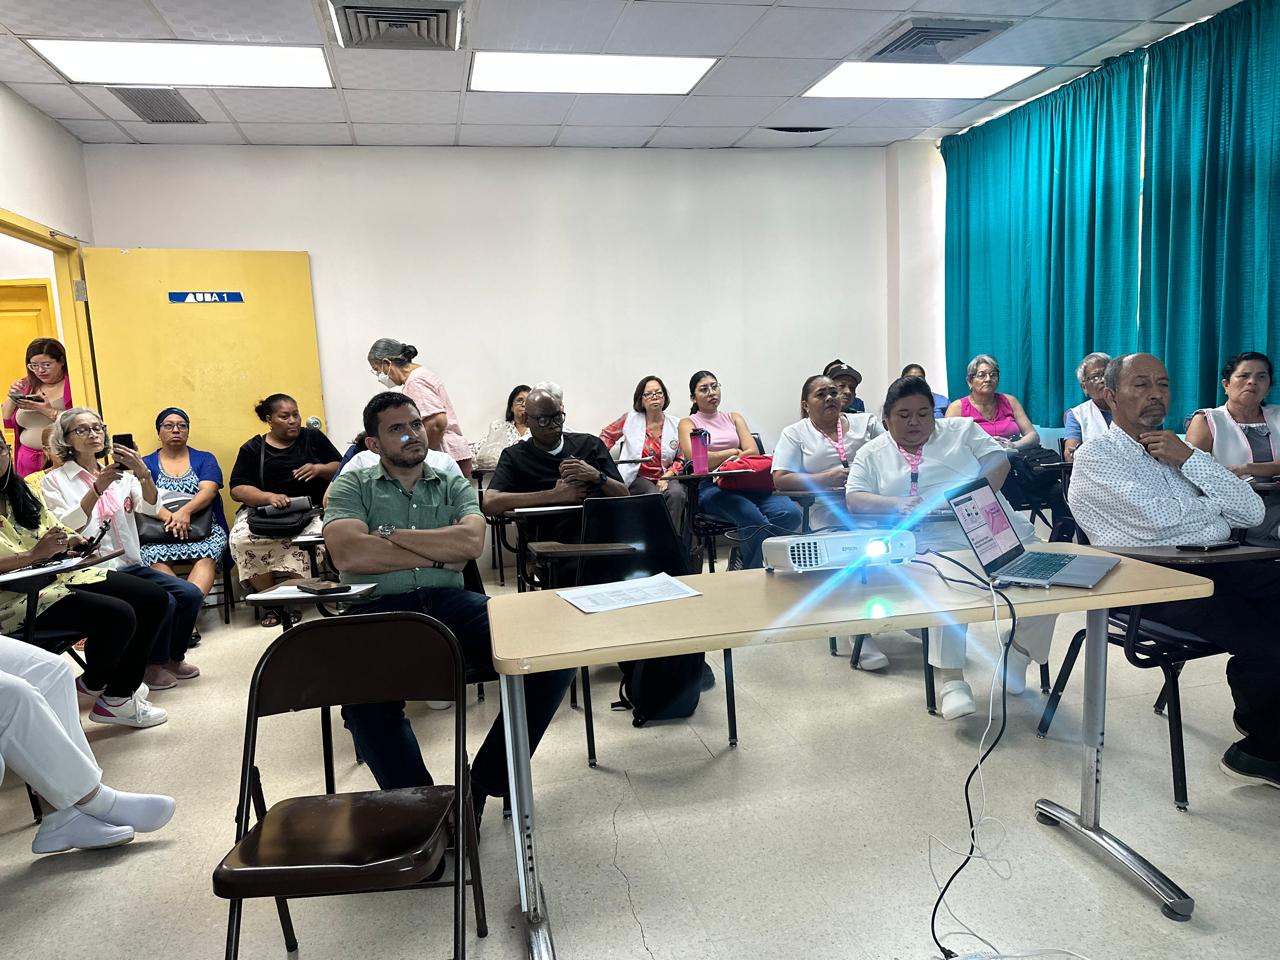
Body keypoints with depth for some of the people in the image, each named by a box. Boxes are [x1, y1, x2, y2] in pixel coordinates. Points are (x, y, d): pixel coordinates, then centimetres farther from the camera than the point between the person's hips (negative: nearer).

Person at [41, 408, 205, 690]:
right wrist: (96, 489, -27)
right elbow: (65, 530, -15)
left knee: (191, 595, -12)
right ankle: (151, 666, -2)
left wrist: (143, 474, -23)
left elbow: (151, 508, -3)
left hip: (131, 565, 6)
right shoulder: (54, 481, -1)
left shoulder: (120, 473, 13)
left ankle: (174, 657, 10)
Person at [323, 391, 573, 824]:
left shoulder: (453, 484, 19)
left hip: (450, 603, 3)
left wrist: (388, 534, -3)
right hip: (378, 609, -2)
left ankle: (482, 785, -6)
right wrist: (439, 555, -2)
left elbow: (470, 542, -3)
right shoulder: (353, 486, 13)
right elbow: (348, 554, -8)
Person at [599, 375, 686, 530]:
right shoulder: (631, 418, 5)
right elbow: (607, 435, 19)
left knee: (676, 494, -33)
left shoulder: (676, 425, 6)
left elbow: (681, 459, 6)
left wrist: (666, 477, -11)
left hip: (666, 477, 1)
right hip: (638, 477, -1)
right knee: (655, 497, -33)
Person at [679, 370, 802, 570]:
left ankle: (742, 555, -6)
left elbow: (753, 452, 8)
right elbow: (695, 458, -6)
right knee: (755, 520, -34)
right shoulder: (688, 423, 13)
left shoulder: (734, 418, 24)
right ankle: (749, 572, -11)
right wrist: (734, 452, 2)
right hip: (711, 487, -4)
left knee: (791, 513, -24)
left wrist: (717, 459, -5)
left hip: (744, 482, 5)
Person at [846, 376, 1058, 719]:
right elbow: (854, 499, 4)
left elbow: (999, 461, 9)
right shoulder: (872, 454, 17)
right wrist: (897, 505, -16)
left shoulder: (962, 430, 21)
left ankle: (1020, 652, 1)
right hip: (933, 543, -2)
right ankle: (950, 679, -30)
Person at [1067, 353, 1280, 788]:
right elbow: (1156, 520, -13)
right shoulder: (1095, 456, 3)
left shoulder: (1178, 449, 22)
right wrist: (1217, 503, 6)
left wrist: (1189, 459, 0)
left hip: (1218, 567, 7)